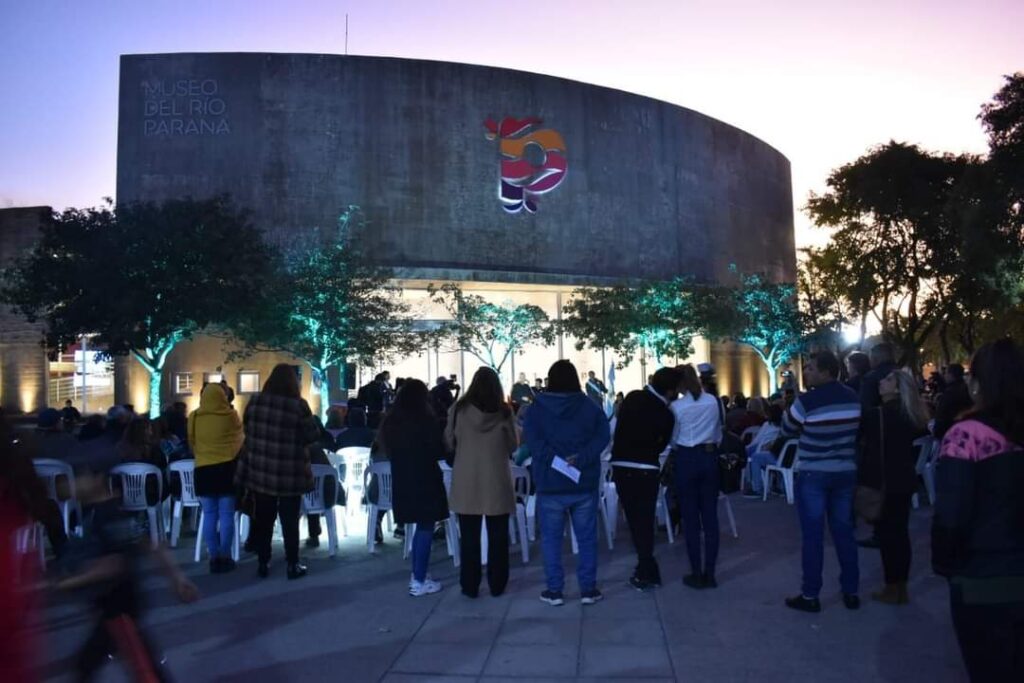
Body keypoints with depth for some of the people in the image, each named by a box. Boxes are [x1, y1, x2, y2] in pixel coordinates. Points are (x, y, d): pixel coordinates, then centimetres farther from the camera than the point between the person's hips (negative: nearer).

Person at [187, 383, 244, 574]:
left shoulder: (194, 417, -2)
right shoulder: (231, 416, -6)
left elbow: (191, 443, 11)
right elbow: (239, 437, 11)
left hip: (203, 469, 2)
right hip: (227, 468, -2)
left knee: (209, 515, 8)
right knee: (226, 515, 4)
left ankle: (214, 558, 11)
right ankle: (225, 558, 7)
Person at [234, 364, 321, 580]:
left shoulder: (255, 401, -3)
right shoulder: (298, 405, -16)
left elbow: (246, 429, 10)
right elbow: (314, 435, -9)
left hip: (259, 470, 3)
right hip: (290, 473, -3)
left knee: (263, 518, 14)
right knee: (290, 519, 7)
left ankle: (263, 563, 20)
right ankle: (293, 565, 12)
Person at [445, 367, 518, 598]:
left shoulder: (459, 410, -7)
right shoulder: (504, 412, -7)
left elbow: (448, 444, 2)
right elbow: (513, 446, 2)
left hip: (466, 482, 0)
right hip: (497, 482, 0)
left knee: (469, 537, 9)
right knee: (497, 537, 11)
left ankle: (470, 586, 15)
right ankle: (497, 585, 18)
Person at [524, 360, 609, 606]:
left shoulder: (537, 408, -1)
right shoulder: (591, 407, 4)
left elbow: (531, 439, -16)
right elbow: (602, 437, -10)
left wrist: (554, 459, -19)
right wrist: (581, 458, -16)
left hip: (550, 484, -1)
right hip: (584, 483, 2)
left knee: (551, 539, 8)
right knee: (587, 538, 10)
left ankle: (554, 590, 12)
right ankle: (588, 589, 15)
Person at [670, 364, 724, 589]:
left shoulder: (676, 406, -9)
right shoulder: (714, 401, 0)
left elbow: (673, 439, 2)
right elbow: (719, 433, 11)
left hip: (686, 460, -3)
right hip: (710, 457, 3)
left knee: (690, 518, 4)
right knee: (710, 516, 7)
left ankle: (697, 574, 10)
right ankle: (709, 574, 13)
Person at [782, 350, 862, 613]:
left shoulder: (806, 401, -18)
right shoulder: (853, 398, 0)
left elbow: (787, 431, -3)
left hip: (813, 475, -5)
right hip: (845, 472, 5)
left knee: (812, 535, 2)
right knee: (844, 532, 14)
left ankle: (810, 596, 9)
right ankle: (851, 592, 21)